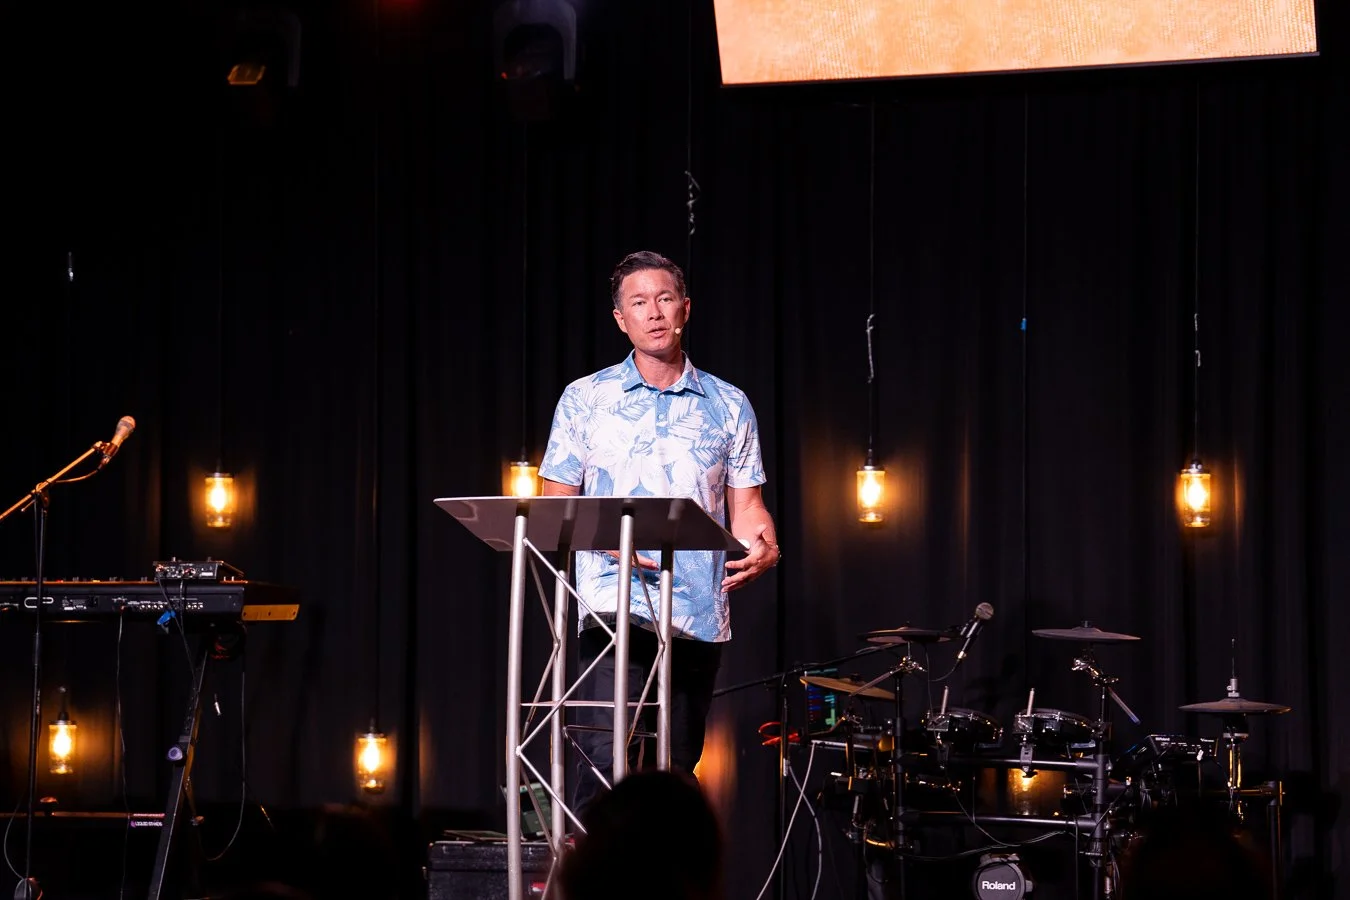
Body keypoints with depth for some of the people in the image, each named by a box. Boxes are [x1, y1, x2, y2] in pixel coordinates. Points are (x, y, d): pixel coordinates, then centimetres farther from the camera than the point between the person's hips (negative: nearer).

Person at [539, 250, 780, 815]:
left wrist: (763, 549, -10)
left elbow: (746, 506, 12)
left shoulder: (728, 405, 13)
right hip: (614, 604, -3)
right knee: (604, 758, -17)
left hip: (700, 614, 3)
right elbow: (554, 504, 6)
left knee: (679, 770, 7)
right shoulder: (586, 399, 7)